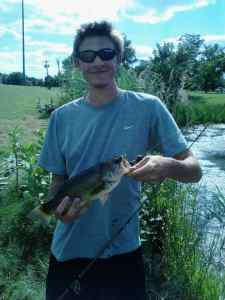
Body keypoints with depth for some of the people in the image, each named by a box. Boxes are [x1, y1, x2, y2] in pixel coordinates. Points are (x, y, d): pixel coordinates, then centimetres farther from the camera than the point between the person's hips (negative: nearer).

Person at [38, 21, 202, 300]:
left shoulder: (148, 108, -10)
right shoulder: (62, 117, -3)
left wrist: (167, 167, -30)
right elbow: (58, 181, 4)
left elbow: (194, 170, -8)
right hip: (67, 252, 2)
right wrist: (59, 208, -17)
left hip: (122, 251, -2)